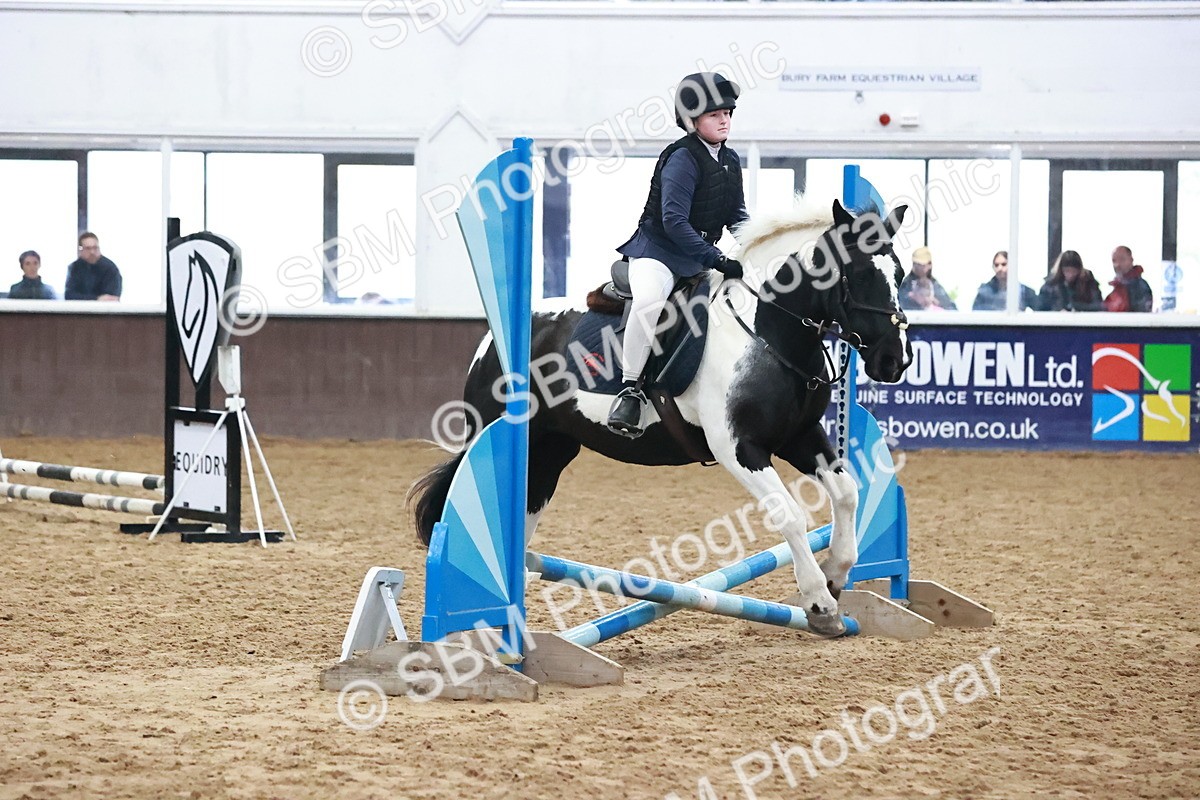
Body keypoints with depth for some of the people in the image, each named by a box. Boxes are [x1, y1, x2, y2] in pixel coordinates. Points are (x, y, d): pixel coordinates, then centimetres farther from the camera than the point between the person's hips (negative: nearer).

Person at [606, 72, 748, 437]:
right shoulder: (683, 158, -15)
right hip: (658, 250, -8)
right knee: (649, 299, -36)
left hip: (702, 254, 8)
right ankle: (630, 389, -26)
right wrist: (716, 259, -28)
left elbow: (737, 217, 17)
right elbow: (674, 220, -23)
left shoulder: (730, 161, 10)